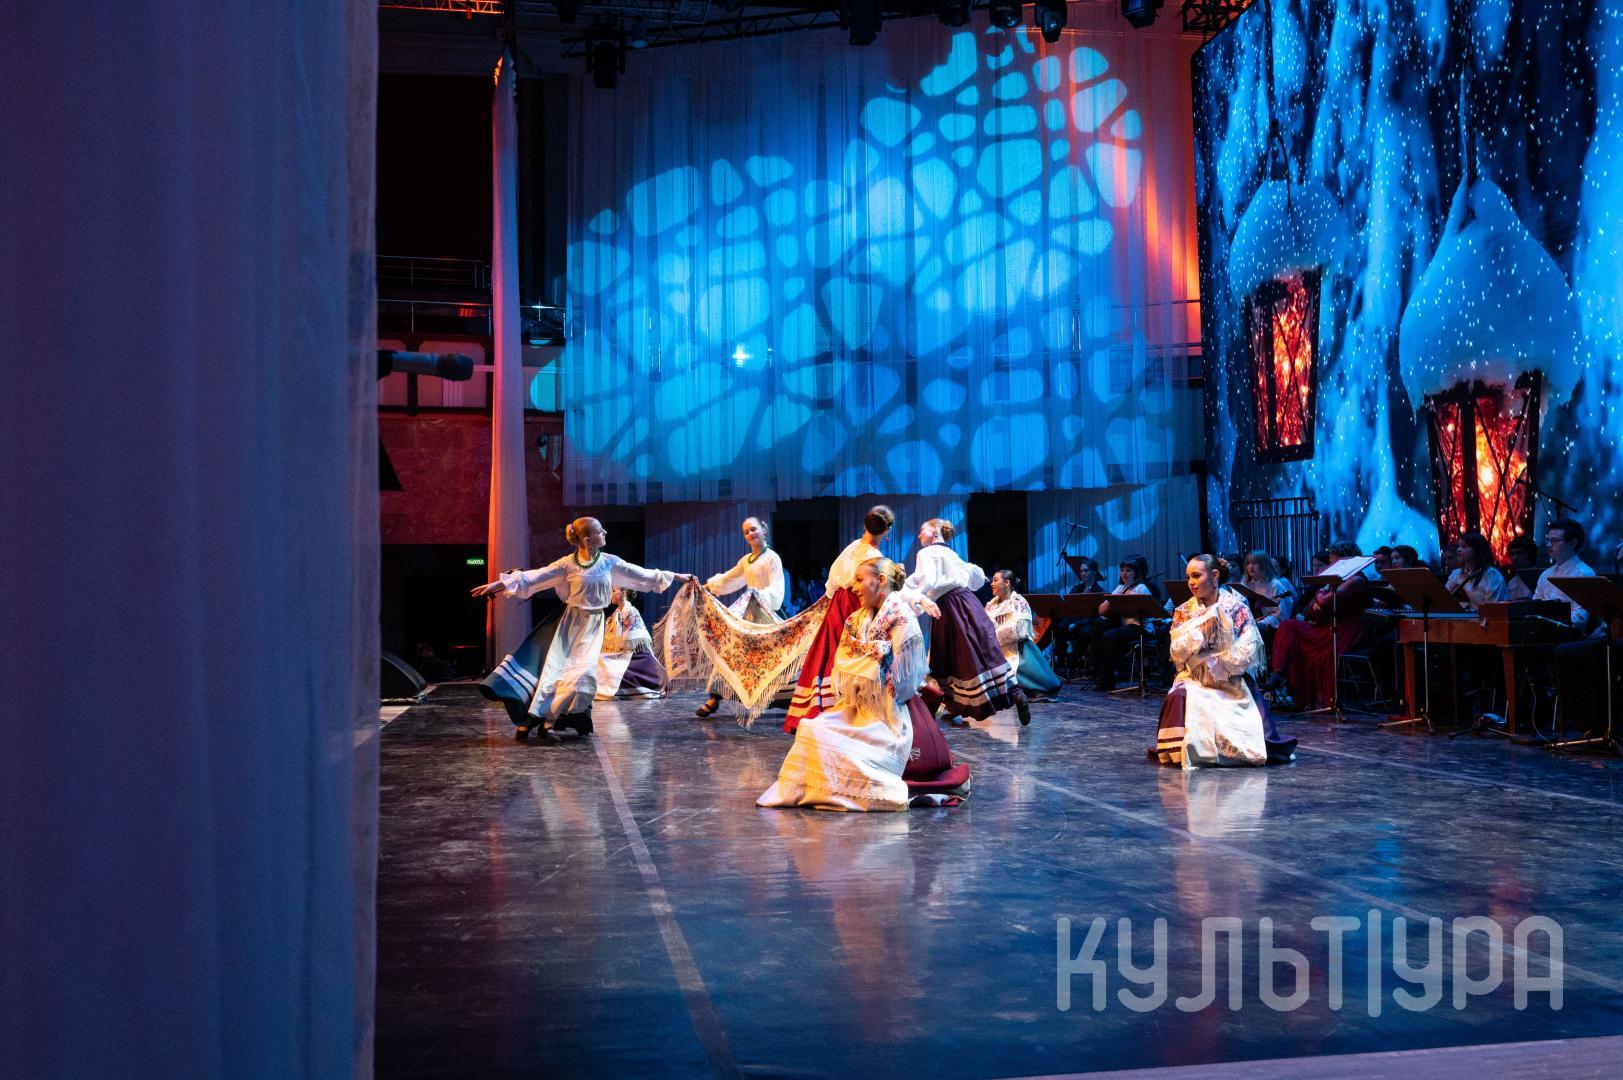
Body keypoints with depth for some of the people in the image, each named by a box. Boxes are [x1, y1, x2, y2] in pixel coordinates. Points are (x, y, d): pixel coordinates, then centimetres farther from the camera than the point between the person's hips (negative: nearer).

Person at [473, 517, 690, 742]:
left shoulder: (610, 562, 0)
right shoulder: (568, 564, -7)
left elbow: (642, 575, 9)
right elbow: (534, 577, -6)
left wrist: (676, 576, 12)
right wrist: (498, 584, -10)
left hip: (593, 626, 2)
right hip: (570, 622, -2)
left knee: (582, 672, -11)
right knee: (554, 668, -8)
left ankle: (548, 719, 1)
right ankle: (527, 720, 1)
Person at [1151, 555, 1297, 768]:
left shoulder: (1237, 608, 0)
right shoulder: (1184, 611, 7)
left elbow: (1246, 654, -8)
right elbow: (1177, 654, -5)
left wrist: (1208, 661, -10)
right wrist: (1200, 627, -13)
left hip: (1233, 683, -1)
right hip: (1196, 681, 1)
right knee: (1181, 699, -34)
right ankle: (1183, 751, -20)